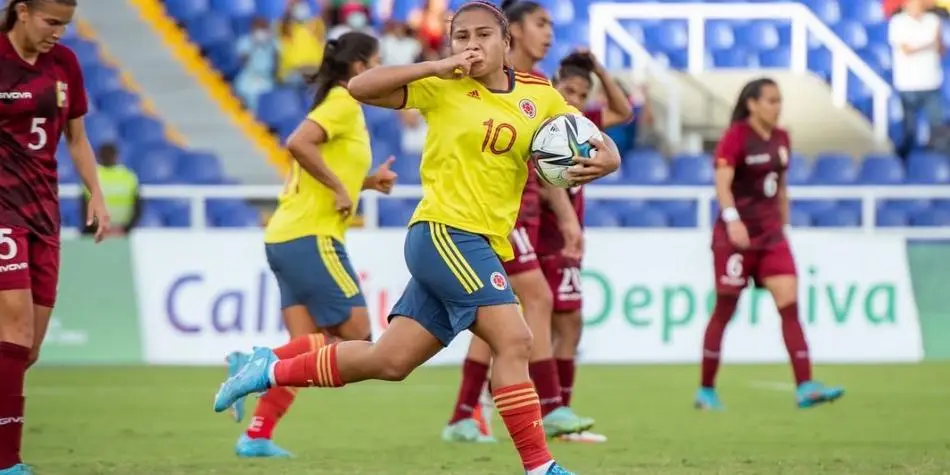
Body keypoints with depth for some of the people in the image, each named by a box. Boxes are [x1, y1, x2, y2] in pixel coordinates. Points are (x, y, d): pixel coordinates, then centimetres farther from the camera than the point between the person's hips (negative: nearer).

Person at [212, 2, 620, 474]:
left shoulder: (540, 97, 9)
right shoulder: (443, 87, -2)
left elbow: (601, 148, 12)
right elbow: (359, 88, -8)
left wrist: (601, 162, -13)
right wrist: (437, 67, -15)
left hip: (483, 246, 6)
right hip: (444, 231, -6)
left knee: (388, 360, 9)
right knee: (514, 341, -19)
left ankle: (272, 370, 25)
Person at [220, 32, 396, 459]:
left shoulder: (341, 105, 21)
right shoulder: (344, 103, -8)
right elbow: (297, 143, -24)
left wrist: (368, 182, 14)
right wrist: (340, 188, -16)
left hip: (286, 238, 9)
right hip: (310, 236, -9)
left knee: (307, 349, 5)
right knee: (356, 336, -8)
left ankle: (257, 436, -2)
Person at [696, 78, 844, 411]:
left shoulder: (781, 139, 10)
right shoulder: (735, 137, -11)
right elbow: (722, 183, -21)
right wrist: (732, 220, -34)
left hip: (771, 234, 6)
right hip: (737, 234, -6)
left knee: (789, 304, -7)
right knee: (724, 311, 3)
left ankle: (805, 387, -14)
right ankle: (706, 390, 14)